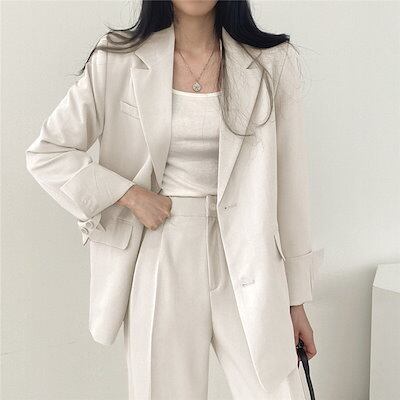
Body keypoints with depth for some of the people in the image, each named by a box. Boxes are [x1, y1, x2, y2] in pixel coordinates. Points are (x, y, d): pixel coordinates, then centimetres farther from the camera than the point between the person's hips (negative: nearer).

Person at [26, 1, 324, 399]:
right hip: (159, 258, 0)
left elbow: (287, 185, 2)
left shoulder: (273, 62, 0)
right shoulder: (118, 61, -2)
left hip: (244, 258, 1)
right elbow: (45, 154, 3)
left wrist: (296, 298, 4)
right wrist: (129, 194, -9)